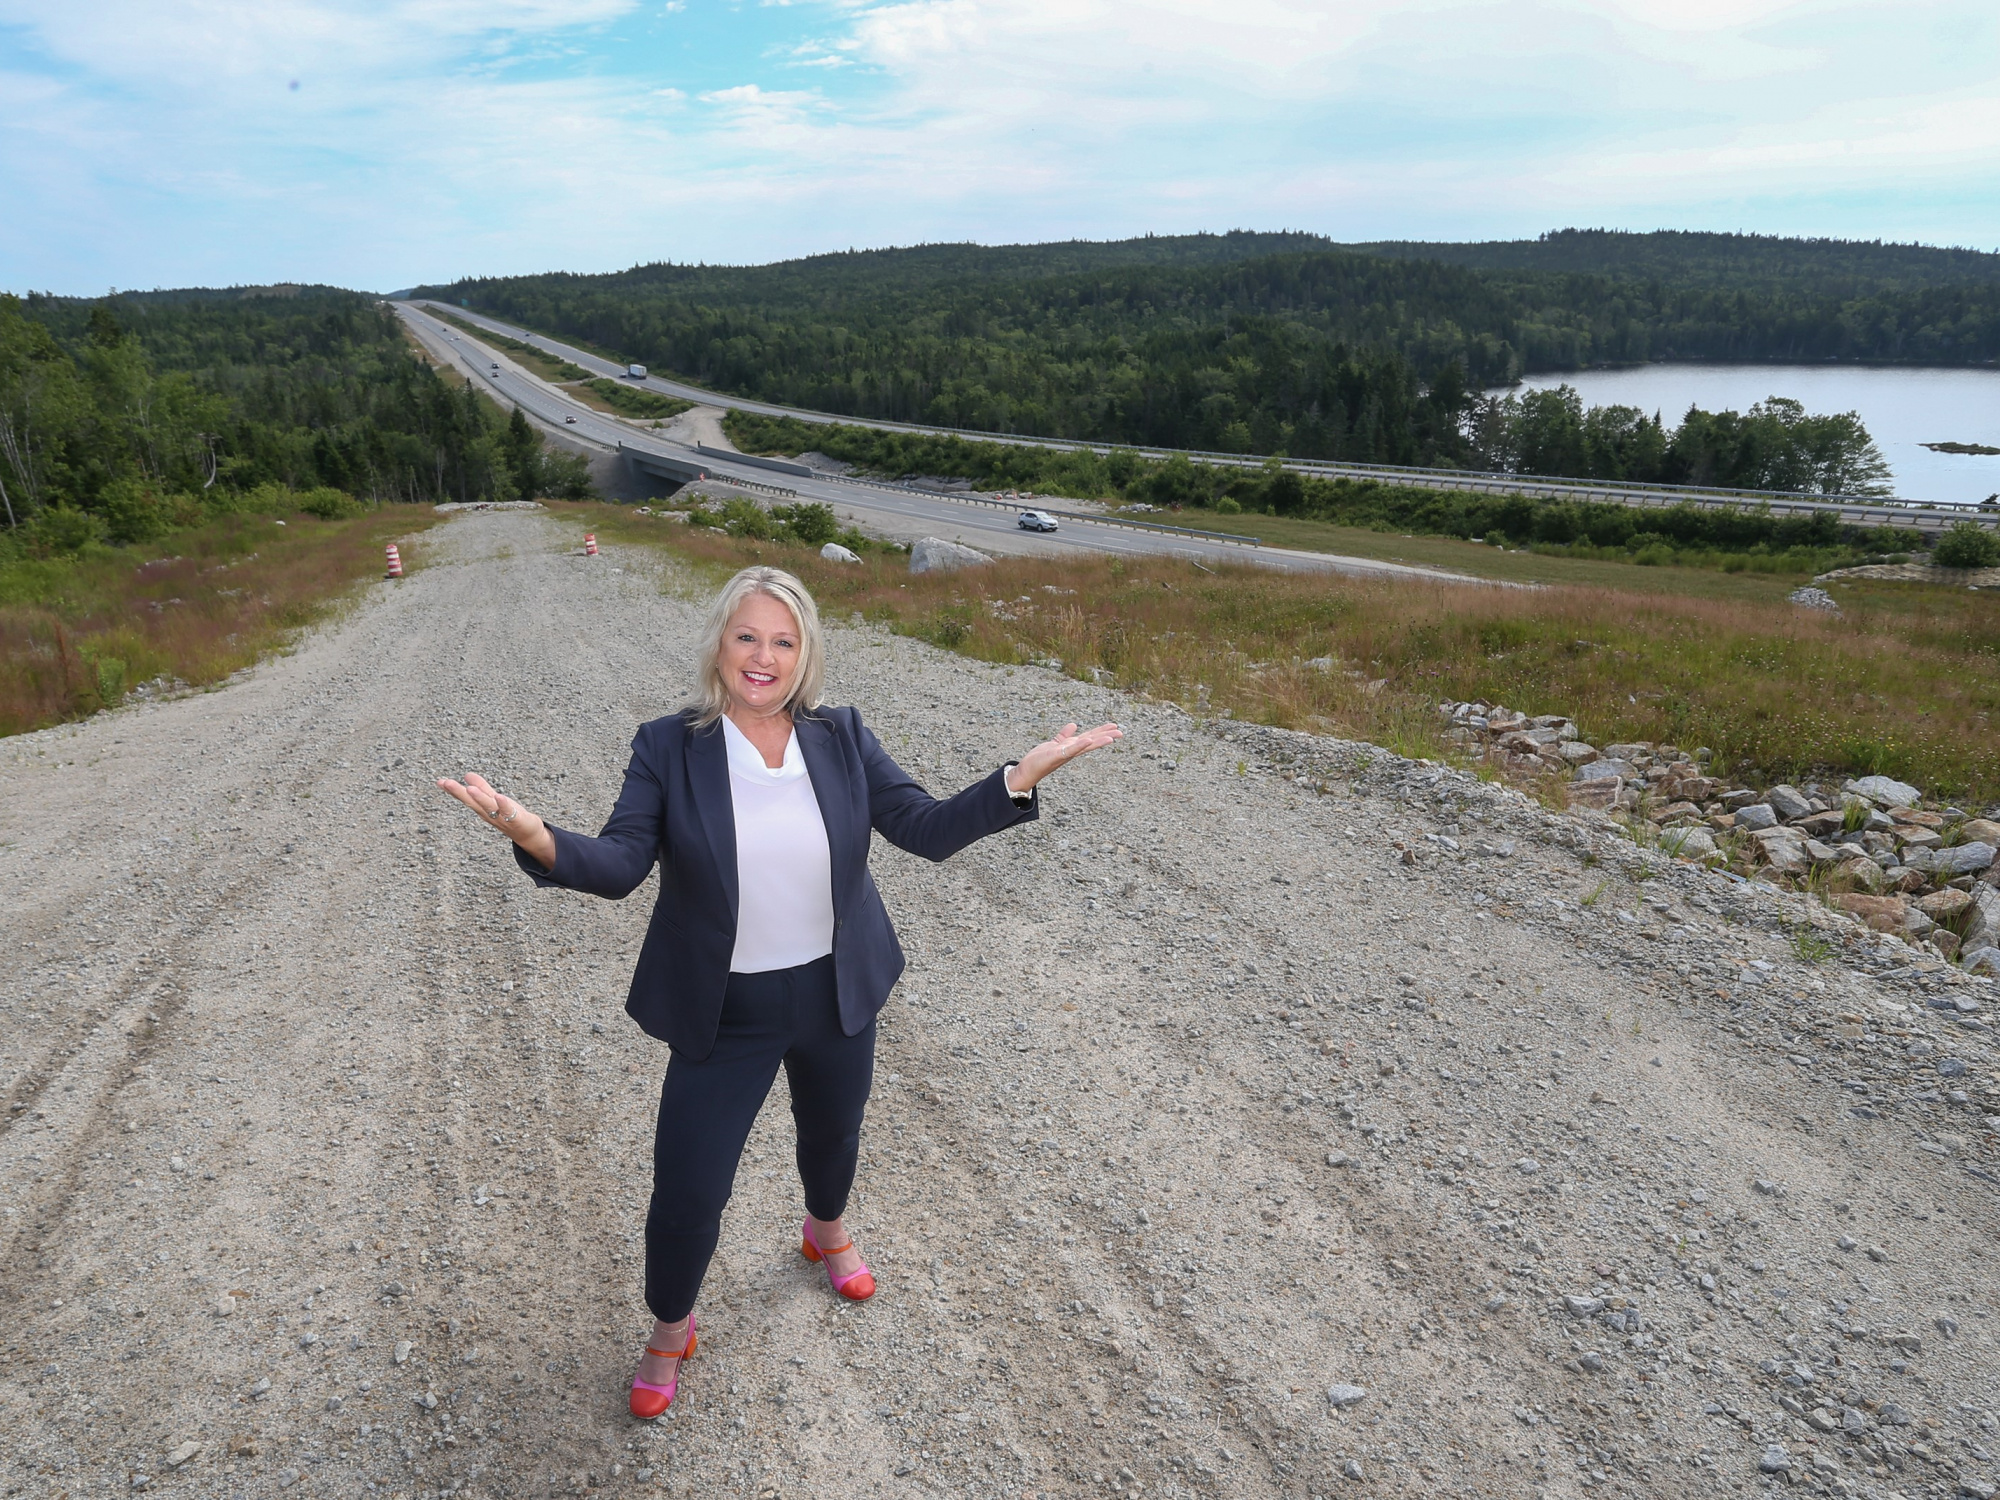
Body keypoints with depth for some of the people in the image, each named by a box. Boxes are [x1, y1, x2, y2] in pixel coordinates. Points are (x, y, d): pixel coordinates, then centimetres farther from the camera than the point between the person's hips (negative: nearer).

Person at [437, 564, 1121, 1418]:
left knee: (832, 1130, 27)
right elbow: (619, 864, -20)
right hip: (724, 1015, -2)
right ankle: (670, 1329, 36)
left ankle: (826, 1232, 62)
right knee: (686, 1192, 3)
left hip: (837, 997, 3)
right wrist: (537, 839, -41)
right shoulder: (668, 748, -14)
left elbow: (927, 829, -11)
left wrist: (1021, 778, -25)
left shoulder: (842, 738, -9)